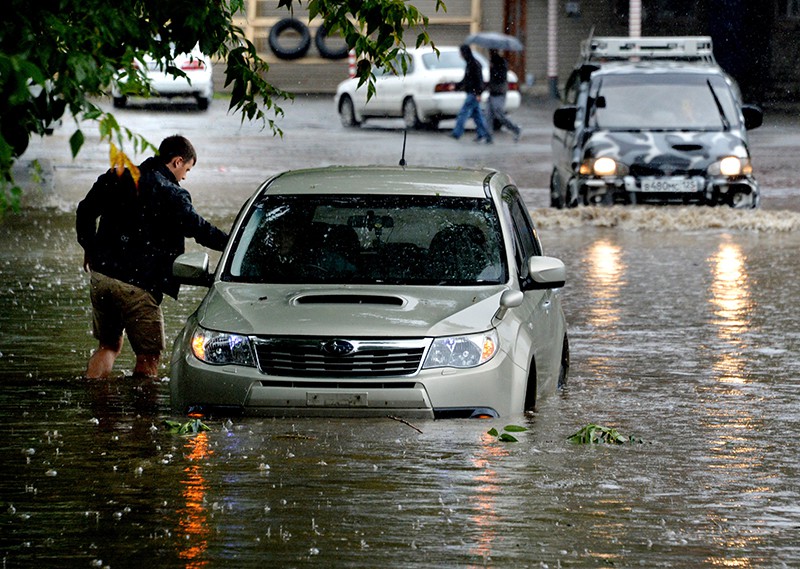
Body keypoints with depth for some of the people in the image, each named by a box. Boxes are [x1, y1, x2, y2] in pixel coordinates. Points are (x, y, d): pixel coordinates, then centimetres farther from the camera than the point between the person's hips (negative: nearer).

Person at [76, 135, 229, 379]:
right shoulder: (172, 195, -9)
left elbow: (85, 211, 16)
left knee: (108, 346, 20)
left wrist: (90, 247, 29)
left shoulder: (117, 178, 9)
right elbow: (200, 230, -7)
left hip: (100, 276, 7)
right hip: (137, 285, -7)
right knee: (149, 356, 3)